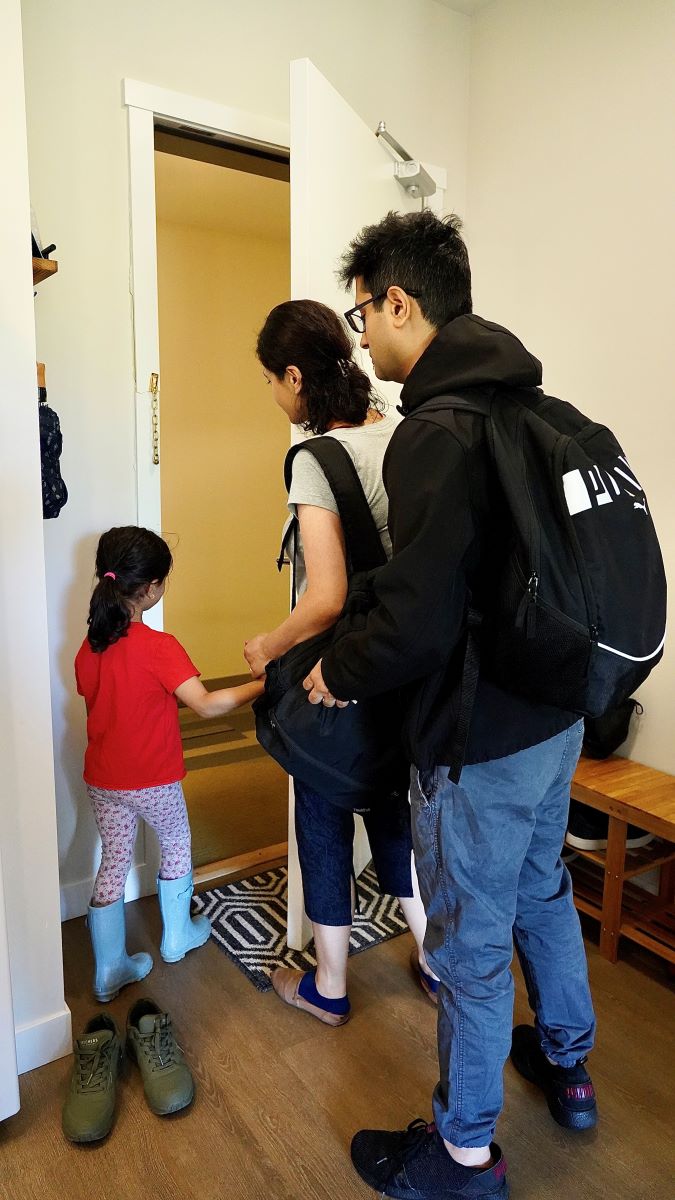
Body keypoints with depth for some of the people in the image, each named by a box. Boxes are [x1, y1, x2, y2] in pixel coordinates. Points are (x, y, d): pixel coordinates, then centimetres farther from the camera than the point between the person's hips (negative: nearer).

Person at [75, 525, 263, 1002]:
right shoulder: (159, 646, -23)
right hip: (153, 780, -5)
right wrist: (264, 684, -23)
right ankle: (177, 936, 37)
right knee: (177, 845, 20)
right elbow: (207, 704, -31)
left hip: (102, 779, 5)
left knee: (113, 862, 16)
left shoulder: (89, 647, -3)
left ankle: (110, 969, 25)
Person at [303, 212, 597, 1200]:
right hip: (555, 715, 9)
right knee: (541, 890, 27)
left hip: (480, 743, -9)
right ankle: (567, 1064, 52)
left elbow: (418, 623, -28)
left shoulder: (437, 434, -23)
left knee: (471, 947, 10)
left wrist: (339, 673, -8)